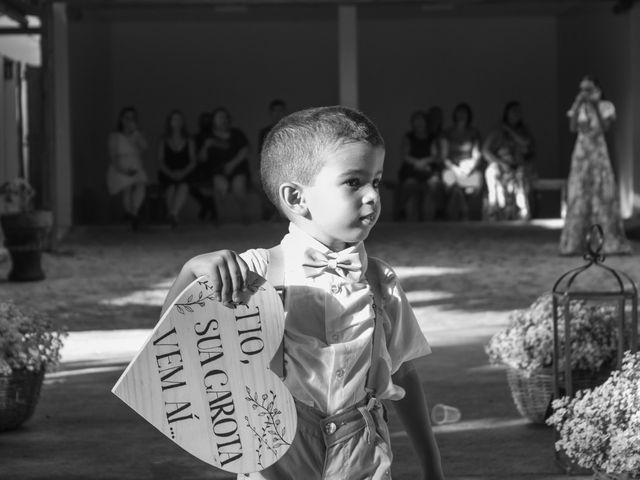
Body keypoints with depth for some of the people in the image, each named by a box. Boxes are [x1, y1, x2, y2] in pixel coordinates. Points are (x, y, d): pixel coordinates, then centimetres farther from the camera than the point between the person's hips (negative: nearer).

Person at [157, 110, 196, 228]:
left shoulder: (189, 142, 15)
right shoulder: (163, 142, 13)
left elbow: (193, 162, 6)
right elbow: (161, 162, 5)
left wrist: (183, 172, -14)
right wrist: (171, 173, -15)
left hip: (184, 175, -1)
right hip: (167, 175, 1)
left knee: (183, 186, -36)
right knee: (171, 188, -34)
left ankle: (173, 214, -52)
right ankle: (173, 218, -39)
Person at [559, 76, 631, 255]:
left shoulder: (606, 106, 0)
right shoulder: (578, 108, 8)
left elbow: (604, 127, -12)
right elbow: (572, 128, -5)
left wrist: (596, 107, -15)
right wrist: (577, 105, -12)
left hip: (599, 152, -2)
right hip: (581, 152, 2)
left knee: (604, 195, -5)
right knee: (578, 196, -2)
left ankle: (611, 242, -1)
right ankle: (575, 244, 1)